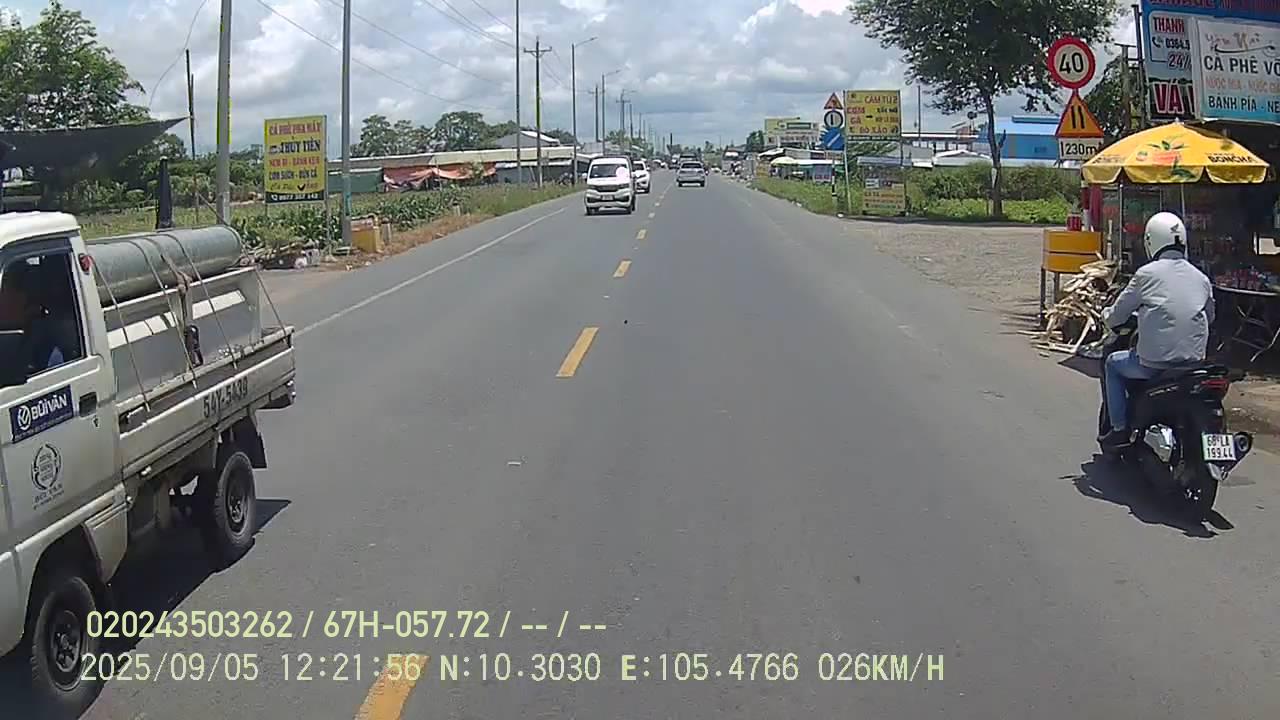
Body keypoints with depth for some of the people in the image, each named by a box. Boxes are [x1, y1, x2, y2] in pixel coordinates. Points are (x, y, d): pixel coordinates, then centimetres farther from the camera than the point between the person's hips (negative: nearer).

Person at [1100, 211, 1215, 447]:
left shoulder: (1147, 274, -7)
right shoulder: (1201, 278, 7)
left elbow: (1116, 316, 1)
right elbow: (1209, 317, 22)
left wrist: (1106, 315, 23)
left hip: (1155, 363, -5)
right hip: (1195, 362, 5)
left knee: (1113, 363, 22)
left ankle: (1120, 428, 17)